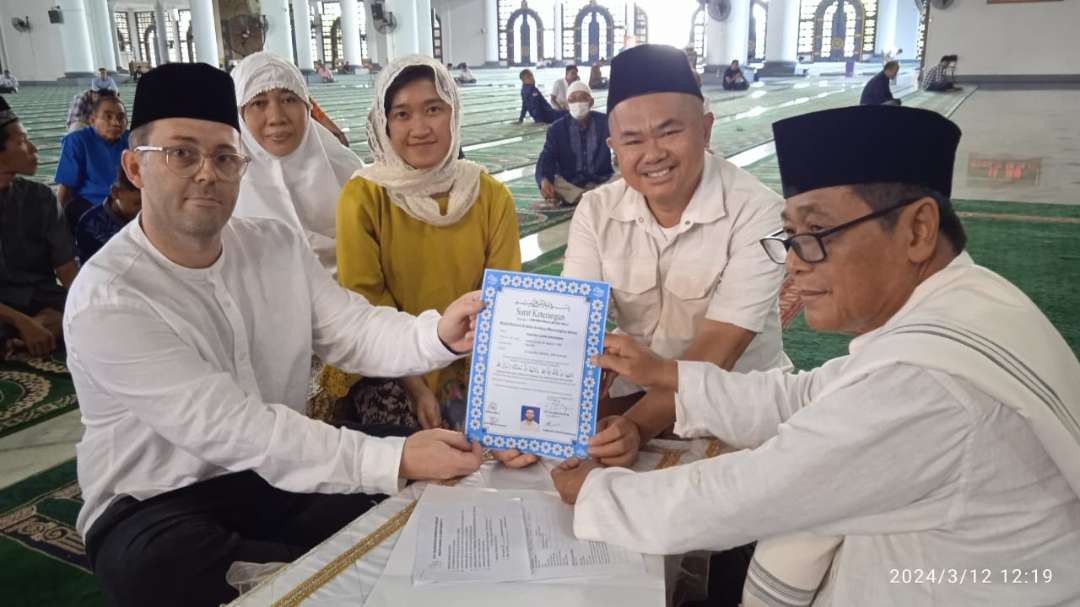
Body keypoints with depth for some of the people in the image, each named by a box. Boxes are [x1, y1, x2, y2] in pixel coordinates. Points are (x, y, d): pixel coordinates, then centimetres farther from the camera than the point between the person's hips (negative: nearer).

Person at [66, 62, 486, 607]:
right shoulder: (105, 300, -22)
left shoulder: (279, 246, 0)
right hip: (158, 507, -3)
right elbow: (233, 429, -30)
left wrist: (438, 335, -31)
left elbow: (355, 331, -8)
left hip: (279, 475, 4)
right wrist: (393, 459, -37)